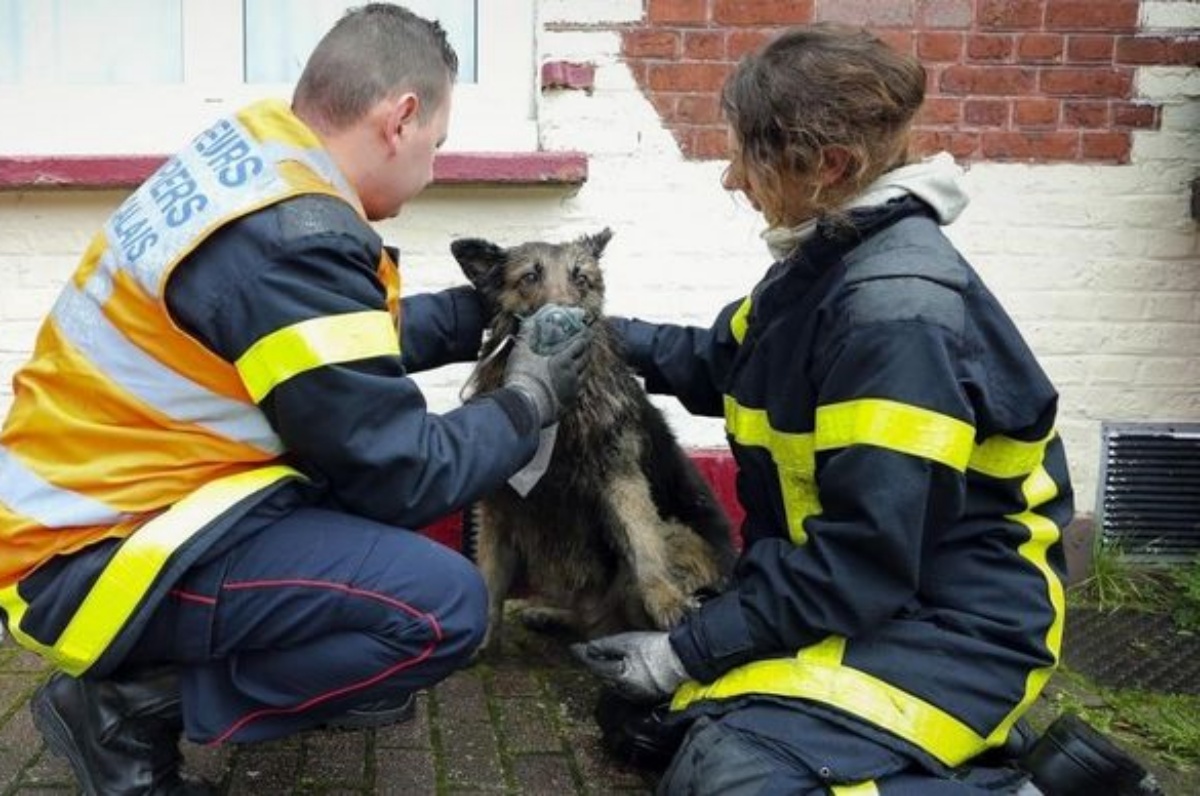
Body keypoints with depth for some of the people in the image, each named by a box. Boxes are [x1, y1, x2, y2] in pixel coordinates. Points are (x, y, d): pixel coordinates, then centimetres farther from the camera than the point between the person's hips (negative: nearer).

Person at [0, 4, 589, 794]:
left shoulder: (251, 151, 2)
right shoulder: (296, 244, -26)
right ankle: (130, 708, -5)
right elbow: (402, 476, -18)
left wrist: (486, 308, 14)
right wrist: (529, 401, -3)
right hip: (91, 555, -10)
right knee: (443, 606, -20)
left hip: (87, 492, 10)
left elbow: (351, 339, 16)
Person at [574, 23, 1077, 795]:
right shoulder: (828, 259, 4)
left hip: (948, 624, -10)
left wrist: (686, 652, -20)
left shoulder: (900, 315, -26)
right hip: (863, 590, 10)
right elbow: (720, 363, 23)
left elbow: (862, 560, -27)